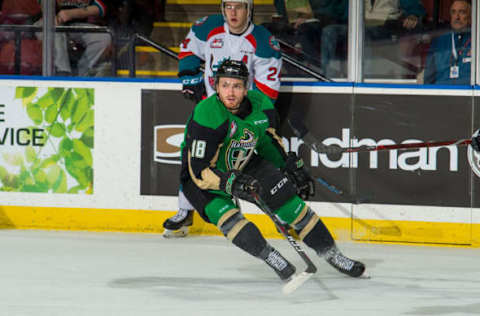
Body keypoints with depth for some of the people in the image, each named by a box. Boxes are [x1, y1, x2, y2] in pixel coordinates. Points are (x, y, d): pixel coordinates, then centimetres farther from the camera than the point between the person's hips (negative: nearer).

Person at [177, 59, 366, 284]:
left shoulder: (261, 105, -14)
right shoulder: (206, 117, -32)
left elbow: (269, 139, 9)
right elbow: (199, 171, -31)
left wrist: (294, 168, 9)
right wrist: (232, 184, -41)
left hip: (244, 166, 5)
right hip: (203, 180, -5)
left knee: (288, 201, -1)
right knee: (226, 216, -32)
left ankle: (331, 253, 13)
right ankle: (270, 257, -25)